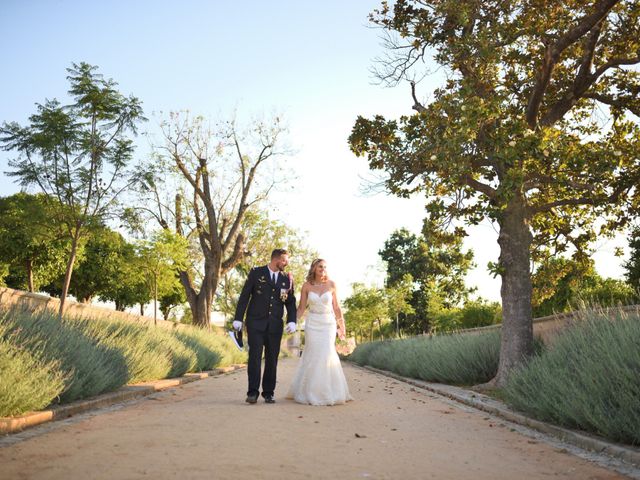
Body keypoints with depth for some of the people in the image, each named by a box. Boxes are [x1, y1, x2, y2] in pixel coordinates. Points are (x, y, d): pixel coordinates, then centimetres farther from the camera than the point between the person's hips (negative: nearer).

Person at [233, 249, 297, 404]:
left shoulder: (287, 279, 8)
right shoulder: (256, 273, 1)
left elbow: (291, 302, 10)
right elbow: (244, 296, -1)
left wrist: (291, 321, -6)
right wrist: (238, 318, -6)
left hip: (275, 325, 3)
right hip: (255, 322, -3)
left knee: (272, 359, 5)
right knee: (255, 356, -8)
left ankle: (268, 393, 14)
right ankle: (253, 392, -2)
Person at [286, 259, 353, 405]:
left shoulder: (331, 284, 0)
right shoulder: (306, 286, 0)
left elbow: (336, 307, 5)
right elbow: (301, 307, 4)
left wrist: (342, 325, 5)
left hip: (328, 323, 0)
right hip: (312, 324, 0)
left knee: (326, 354, -9)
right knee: (313, 356, -3)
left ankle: (327, 392, 6)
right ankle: (310, 392, 12)